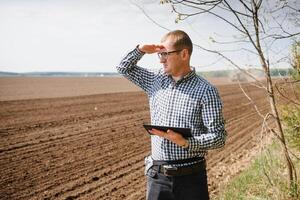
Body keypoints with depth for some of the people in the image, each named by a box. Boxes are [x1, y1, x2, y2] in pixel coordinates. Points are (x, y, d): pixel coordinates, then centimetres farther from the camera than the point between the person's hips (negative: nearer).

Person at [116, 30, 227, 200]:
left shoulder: (206, 91, -7)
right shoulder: (156, 80, 8)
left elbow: (219, 136, -9)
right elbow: (124, 68, 19)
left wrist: (186, 143, -23)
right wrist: (141, 50, 2)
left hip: (190, 176, -4)